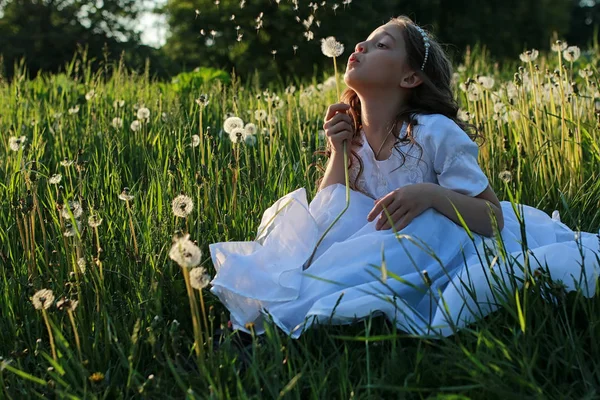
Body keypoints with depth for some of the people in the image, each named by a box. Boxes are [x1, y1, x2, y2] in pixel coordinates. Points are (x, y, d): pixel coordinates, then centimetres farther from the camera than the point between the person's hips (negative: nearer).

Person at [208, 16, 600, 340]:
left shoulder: (435, 133, -16)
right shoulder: (352, 136, 0)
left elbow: (494, 218, -16)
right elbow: (325, 221, 0)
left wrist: (431, 194, -34)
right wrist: (338, 153, -11)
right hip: (377, 253, 4)